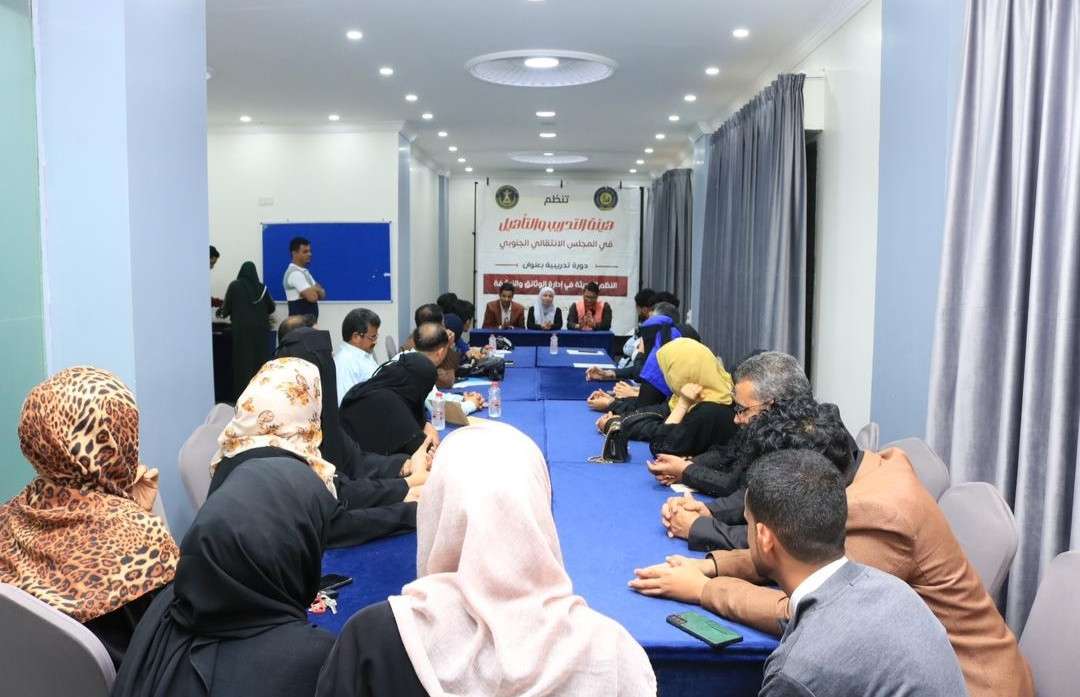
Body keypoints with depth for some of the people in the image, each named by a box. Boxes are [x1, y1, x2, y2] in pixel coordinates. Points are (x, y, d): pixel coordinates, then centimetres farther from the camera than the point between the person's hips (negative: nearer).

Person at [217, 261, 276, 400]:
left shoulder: (234, 286, 1)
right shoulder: (261, 287, 5)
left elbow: (227, 308, 2)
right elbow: (272, 308, 14)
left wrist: (221, 312, 24)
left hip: (242, 329, -1)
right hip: (260, 328, 2)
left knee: (243, 360, 4)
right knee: (261, 360, 5)